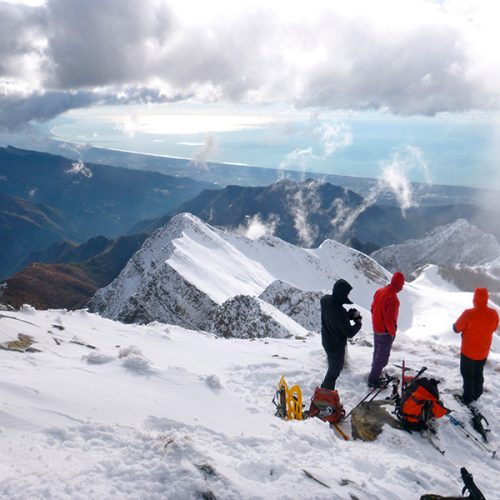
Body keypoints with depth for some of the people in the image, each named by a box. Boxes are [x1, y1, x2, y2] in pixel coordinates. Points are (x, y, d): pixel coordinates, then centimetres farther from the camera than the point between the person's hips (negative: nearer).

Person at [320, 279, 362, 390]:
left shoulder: (325, 300, -13)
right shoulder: (340, 312, -36)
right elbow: (350, 333, -25)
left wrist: (349, 315, -9)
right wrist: (358, 323, -8)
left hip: (326, 341, 8)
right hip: (336, 346, -8)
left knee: (337, 366, 29)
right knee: (334, 371, 14)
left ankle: (324, 389, 46)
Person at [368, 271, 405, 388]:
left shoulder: (379, 291, -2)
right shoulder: (392, 298, -28)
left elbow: (373, 309, 9)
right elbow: (389, 319, -27)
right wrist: (392, 332, -12)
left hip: (376, 329, 8)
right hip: (386, 332, -8)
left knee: (377, 353, 24)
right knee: (383, 356, 4)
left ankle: (375, 374, 39)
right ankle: (373, 380, 10)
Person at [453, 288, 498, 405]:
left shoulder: (468, 313, -26)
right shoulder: (494, 314, -13)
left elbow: (456, 328, -13)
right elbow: (493, 329, 6)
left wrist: (467, 327, 9)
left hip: (468, 351, -4)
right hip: (483, 352, 4)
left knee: (468, 375, 12)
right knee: (478, 374, 23)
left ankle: (468, 397, 21)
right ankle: (476, 394, 36)